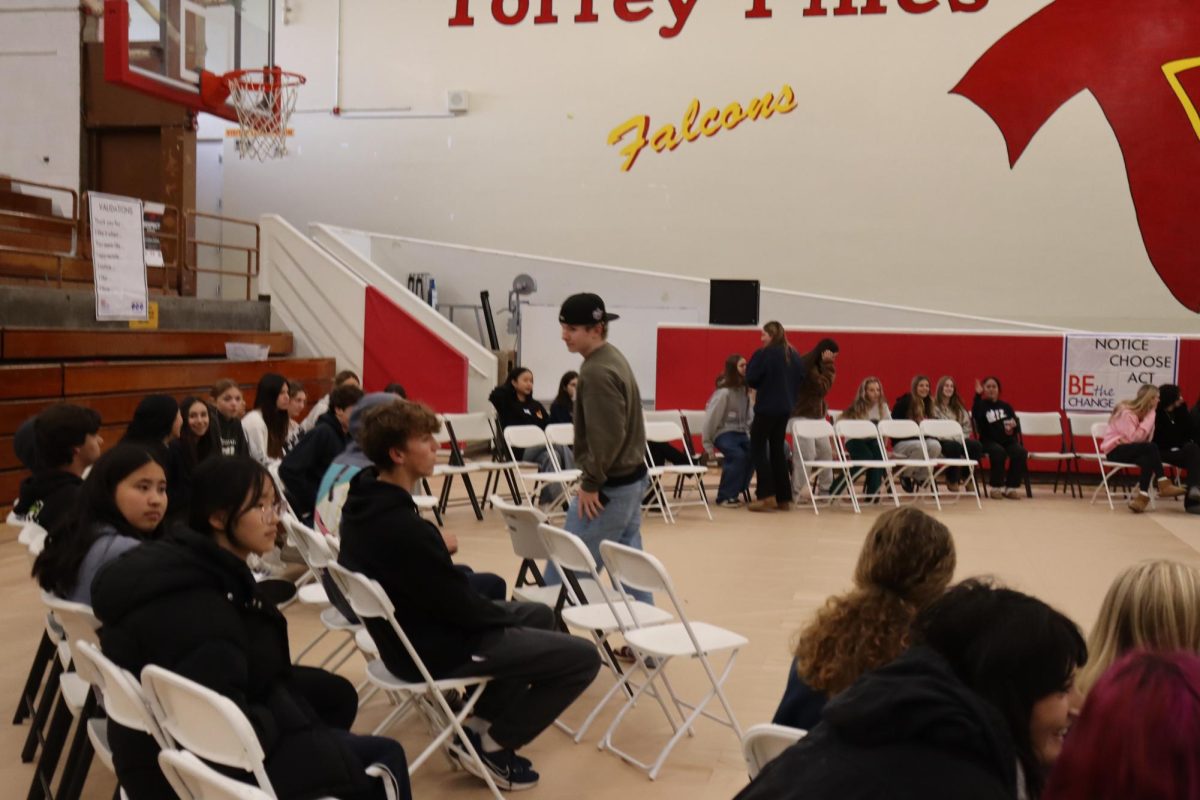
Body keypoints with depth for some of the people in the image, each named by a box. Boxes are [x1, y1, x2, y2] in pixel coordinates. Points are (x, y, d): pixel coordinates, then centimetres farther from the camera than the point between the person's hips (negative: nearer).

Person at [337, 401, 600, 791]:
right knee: (583, 657, -6)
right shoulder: (403, 527, -32)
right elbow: (460, 606, -22)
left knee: (539, 614, 26)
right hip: (434, 649, -10)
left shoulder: (363, 502, -2)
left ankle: (482, 721, 21)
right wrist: (509, 616, -6)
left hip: (412, 630, 10)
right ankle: (492, 744, 3)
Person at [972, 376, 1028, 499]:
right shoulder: (982, 405, 6)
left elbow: (1017, 426, 10)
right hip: (989, 441, -3)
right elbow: (976, 415, -19)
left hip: (1008, 440, 3)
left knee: (1021, 452, -27)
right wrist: (978, 395, -26)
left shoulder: (1006, 406, 17)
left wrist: (1014, 425, -15)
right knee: (999, 451, -36)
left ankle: (1011, 487, -15)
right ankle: (996, 487, -20)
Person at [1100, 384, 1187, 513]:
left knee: (1148, 459, -28)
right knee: (1151, 447, -28)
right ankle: (1163, 485, -21)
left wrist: (1150, 418, -11)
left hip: (1128, 449, 7)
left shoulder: (1141, 413, 9)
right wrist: (1149, 418, -18)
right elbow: (1134, 439, -23)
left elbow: (1146, 439, -2)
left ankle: (1143, 495, -28)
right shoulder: (1126, 412, -15)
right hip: (1115, 450, -7)